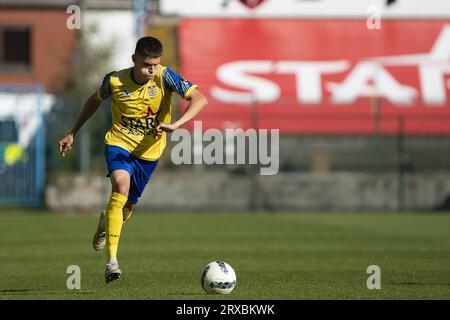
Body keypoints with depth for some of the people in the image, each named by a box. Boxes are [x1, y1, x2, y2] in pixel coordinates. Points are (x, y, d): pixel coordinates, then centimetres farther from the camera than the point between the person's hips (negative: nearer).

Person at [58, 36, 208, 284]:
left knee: (126, 208, 10)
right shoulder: (115, 80, -13)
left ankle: (106, 223, 52)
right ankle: (111, 260, -33)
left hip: (148, 151, 2)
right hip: (119, 142, -2)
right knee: (121, 184, -31)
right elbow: (95, 101, 8)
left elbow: (199, 99, -25)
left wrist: (175, 124, -40)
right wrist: (73, 133, 11)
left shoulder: (164, 77, -18)